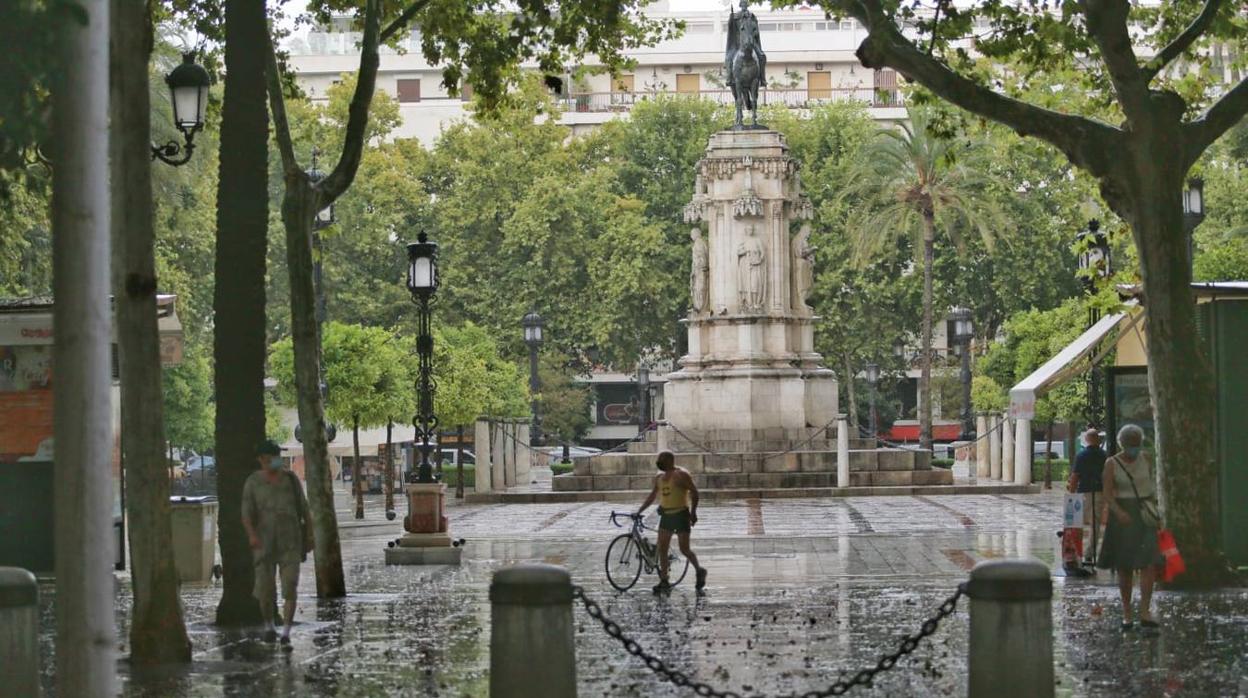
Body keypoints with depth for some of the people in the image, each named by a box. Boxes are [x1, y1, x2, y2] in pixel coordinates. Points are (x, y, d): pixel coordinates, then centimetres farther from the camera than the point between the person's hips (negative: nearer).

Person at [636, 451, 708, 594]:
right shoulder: (659, 477, 11)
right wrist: (639, 511, 16)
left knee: (684, 549, -5)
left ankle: (699, 571, 19)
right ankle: (664, 581, 5)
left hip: (681, 515, -7)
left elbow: (694, 492, -11)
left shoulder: (681, 475, -10)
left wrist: (693, 512, -15)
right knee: (662, 548, 1)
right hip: (666, 516, 7)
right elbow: (652, 496, 20)